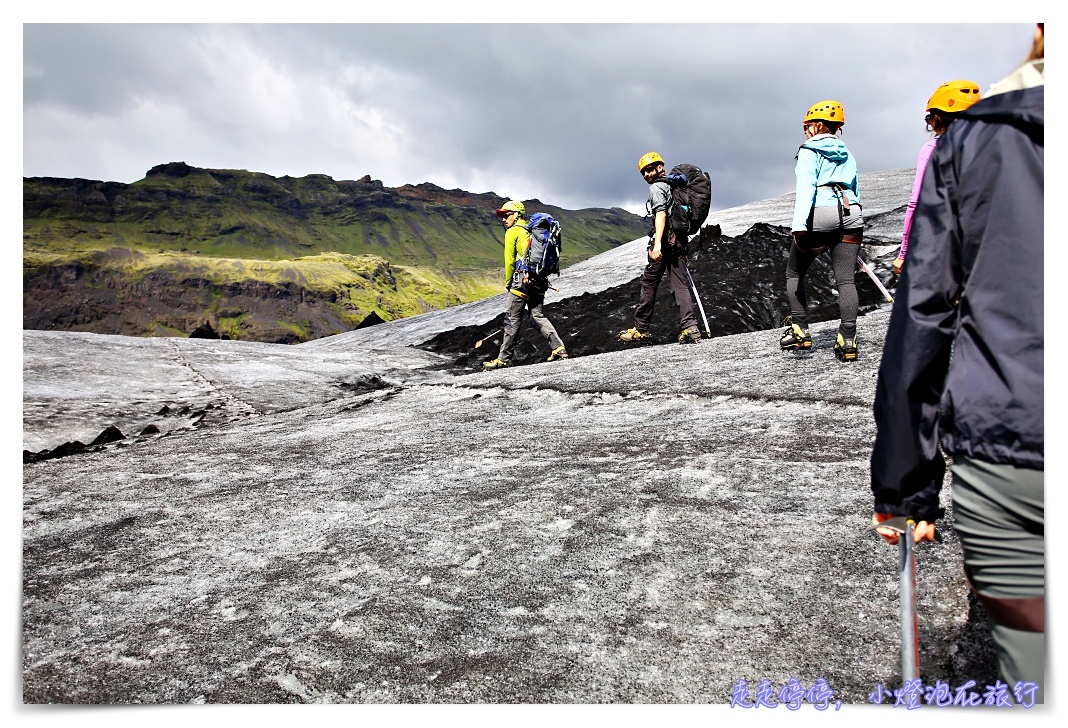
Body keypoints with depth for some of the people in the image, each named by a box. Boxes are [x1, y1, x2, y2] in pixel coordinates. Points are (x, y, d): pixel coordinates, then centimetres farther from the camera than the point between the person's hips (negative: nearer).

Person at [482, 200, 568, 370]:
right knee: (537, 316, 11)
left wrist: (508, 283, 6)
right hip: (540, 280, 7)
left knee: (513, 319, -3)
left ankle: (504, 358, 1)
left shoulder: (513, 232, -1)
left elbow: (509, 260, -4)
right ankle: (559, 348, -2)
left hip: (523, 278, -7)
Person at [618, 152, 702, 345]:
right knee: (680, 285, 0)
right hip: (679, 240, 8)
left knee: (649, 284, 1)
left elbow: (661, 214, -17)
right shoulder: (673, 186, 25)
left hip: (664, 240, -8)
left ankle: (641, 329, 6)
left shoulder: (656, 187, -2)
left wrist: (657, 243, -27)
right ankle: (690, 327, -14)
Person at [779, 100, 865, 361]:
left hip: (818, 214, -5)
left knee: (794, 274, 10)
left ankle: (799, 331, 5)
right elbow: (855, 192, 24)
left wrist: (799, 225, -20)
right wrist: (852, 225, 28)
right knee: (846, 280, 1)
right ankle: (848, 340, -6)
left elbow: (806, 187, -11)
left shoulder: (809, 151, 4)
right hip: (850, 215, 6)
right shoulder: (848, 156, 24)